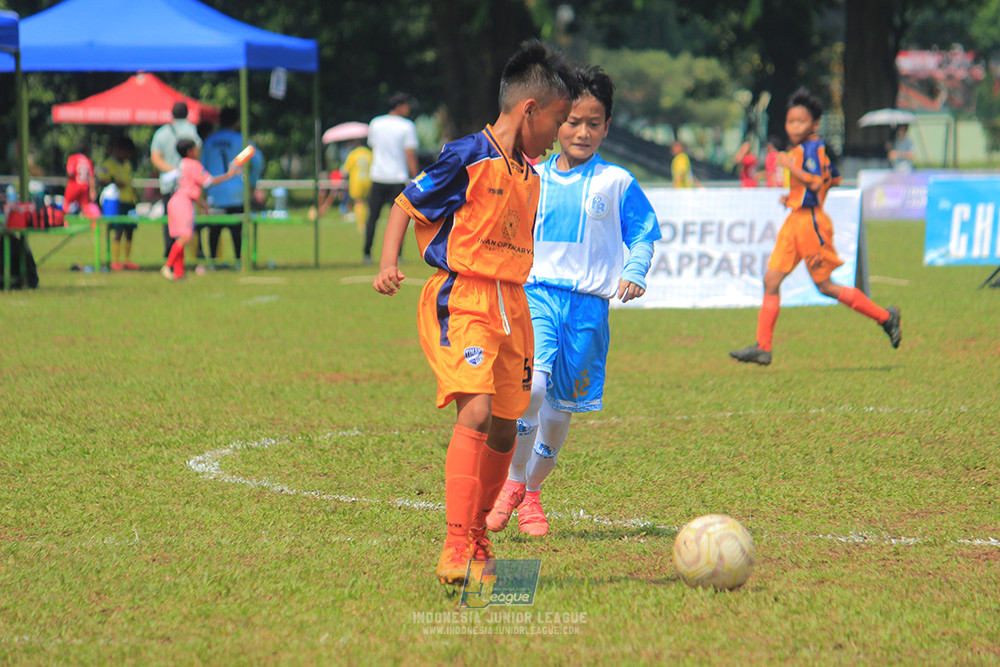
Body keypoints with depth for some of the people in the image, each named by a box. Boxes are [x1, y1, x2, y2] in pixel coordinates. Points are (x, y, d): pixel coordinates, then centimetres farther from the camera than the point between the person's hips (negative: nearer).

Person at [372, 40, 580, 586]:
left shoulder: (529, 175, 15)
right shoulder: (468, 158, -8)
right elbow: (405, 207, -4)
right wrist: (388, 265, -17)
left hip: (510, 305, 8)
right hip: (461, 300, -8)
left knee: (505, 428, 9)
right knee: (475, 412, -21)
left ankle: (478, 536, 27)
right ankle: (455, 550, -24)